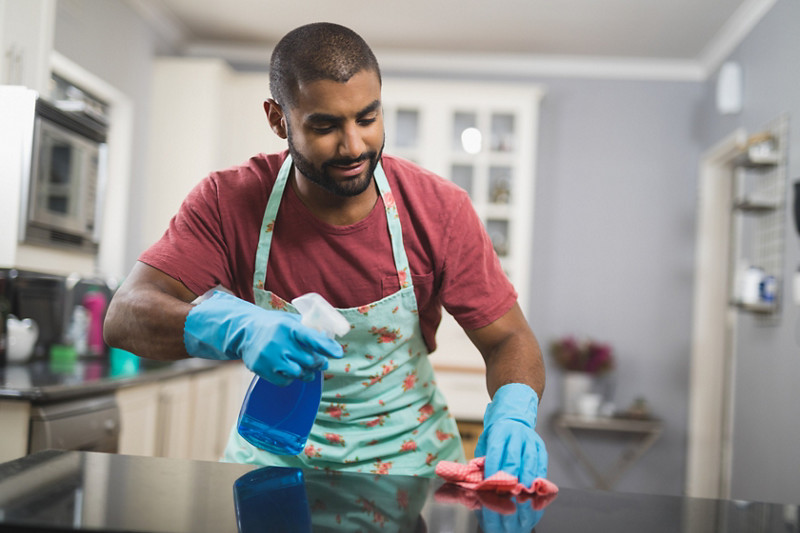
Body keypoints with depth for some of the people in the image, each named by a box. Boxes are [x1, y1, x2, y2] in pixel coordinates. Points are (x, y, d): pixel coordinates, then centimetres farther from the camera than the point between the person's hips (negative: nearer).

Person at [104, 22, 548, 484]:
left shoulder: (439, 210, -13)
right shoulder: (229, 202, -14)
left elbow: (508, 339, -8)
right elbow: (126, 315, -21)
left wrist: (512, 415, -30)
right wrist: (238, 330, -41)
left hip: (409, 457, 0)